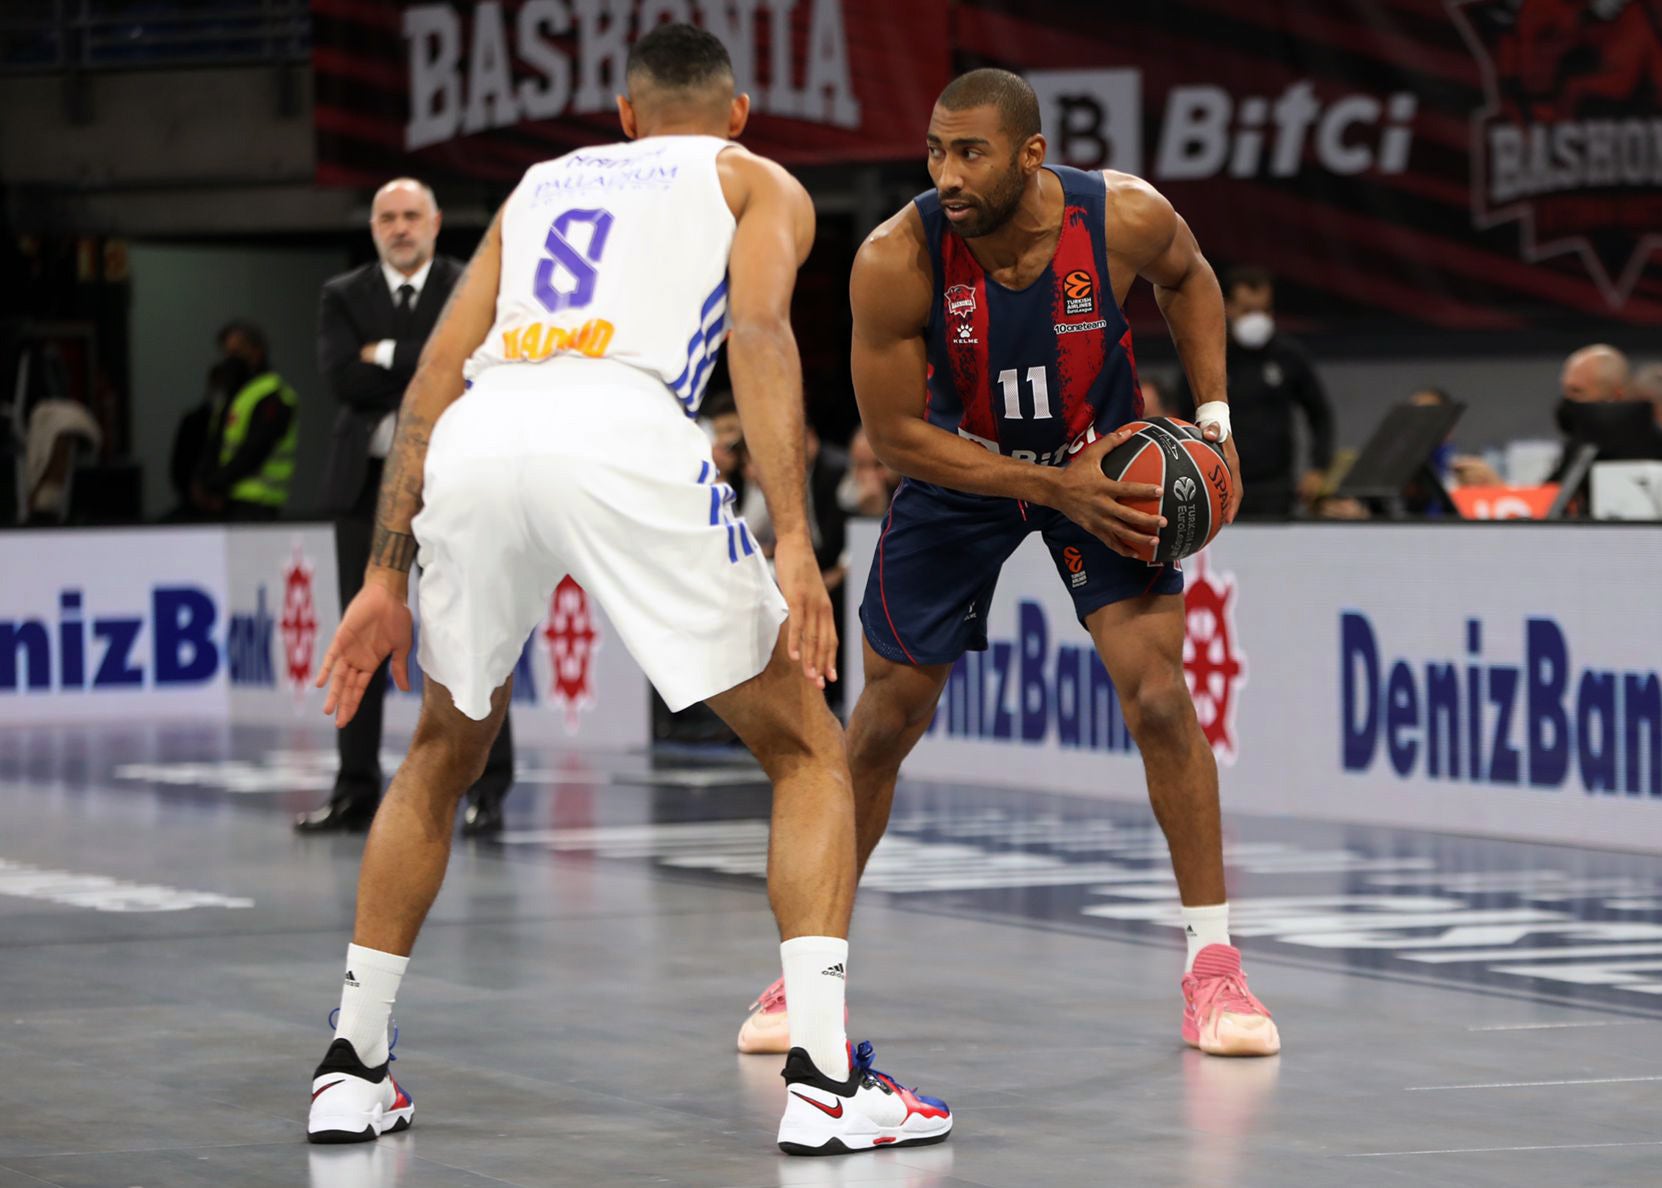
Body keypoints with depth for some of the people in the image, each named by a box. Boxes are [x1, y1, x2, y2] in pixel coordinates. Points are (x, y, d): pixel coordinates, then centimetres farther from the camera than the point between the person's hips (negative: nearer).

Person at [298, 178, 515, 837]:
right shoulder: (343, 296, 7)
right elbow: (342, 378, -9)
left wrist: (388, 358, -11)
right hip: (367, 479, 3)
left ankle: (488, 789, 0)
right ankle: (356, 790, 11)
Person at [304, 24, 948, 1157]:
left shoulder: (544, 183, 36)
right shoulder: (760, 183, 24)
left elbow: (435, 378, 27)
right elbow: (759, 329, 3)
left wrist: (385, 577, 27)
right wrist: (793, 539, -7)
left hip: (476, 442, 4)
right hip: (623, 432, -4)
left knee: (442, 757, 27)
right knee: (808, 752, 10)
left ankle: (353, 1069, 26)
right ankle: (825, 1078, -4)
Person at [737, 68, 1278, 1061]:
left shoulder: (1127, 219, -27)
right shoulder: (897, 260, -31)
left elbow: (1188, 276, -1)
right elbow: (895, 435, -21)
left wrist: (1213, 410, -10)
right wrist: (1055, 490, -26)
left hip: (1106, 459, 0)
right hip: (958, 471, 0)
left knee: (1160, 697, -13)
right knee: (884, 724, 5)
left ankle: (1214, 969, -3)